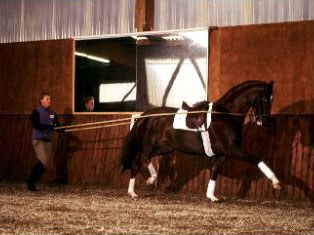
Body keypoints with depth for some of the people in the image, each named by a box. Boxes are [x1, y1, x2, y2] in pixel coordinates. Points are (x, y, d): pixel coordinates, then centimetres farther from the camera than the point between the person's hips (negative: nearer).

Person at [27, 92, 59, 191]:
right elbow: (36, 125, -19)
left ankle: (32, 182, 15)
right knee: (43, 161, -16)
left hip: (48, 140, 6)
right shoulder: (36, 112, -6)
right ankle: (30, 182, -3)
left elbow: (57, 126, 8)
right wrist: (49, 126, -27)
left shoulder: (52, 113, 10)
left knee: (47, 163, 3)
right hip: (38, 139, -6)